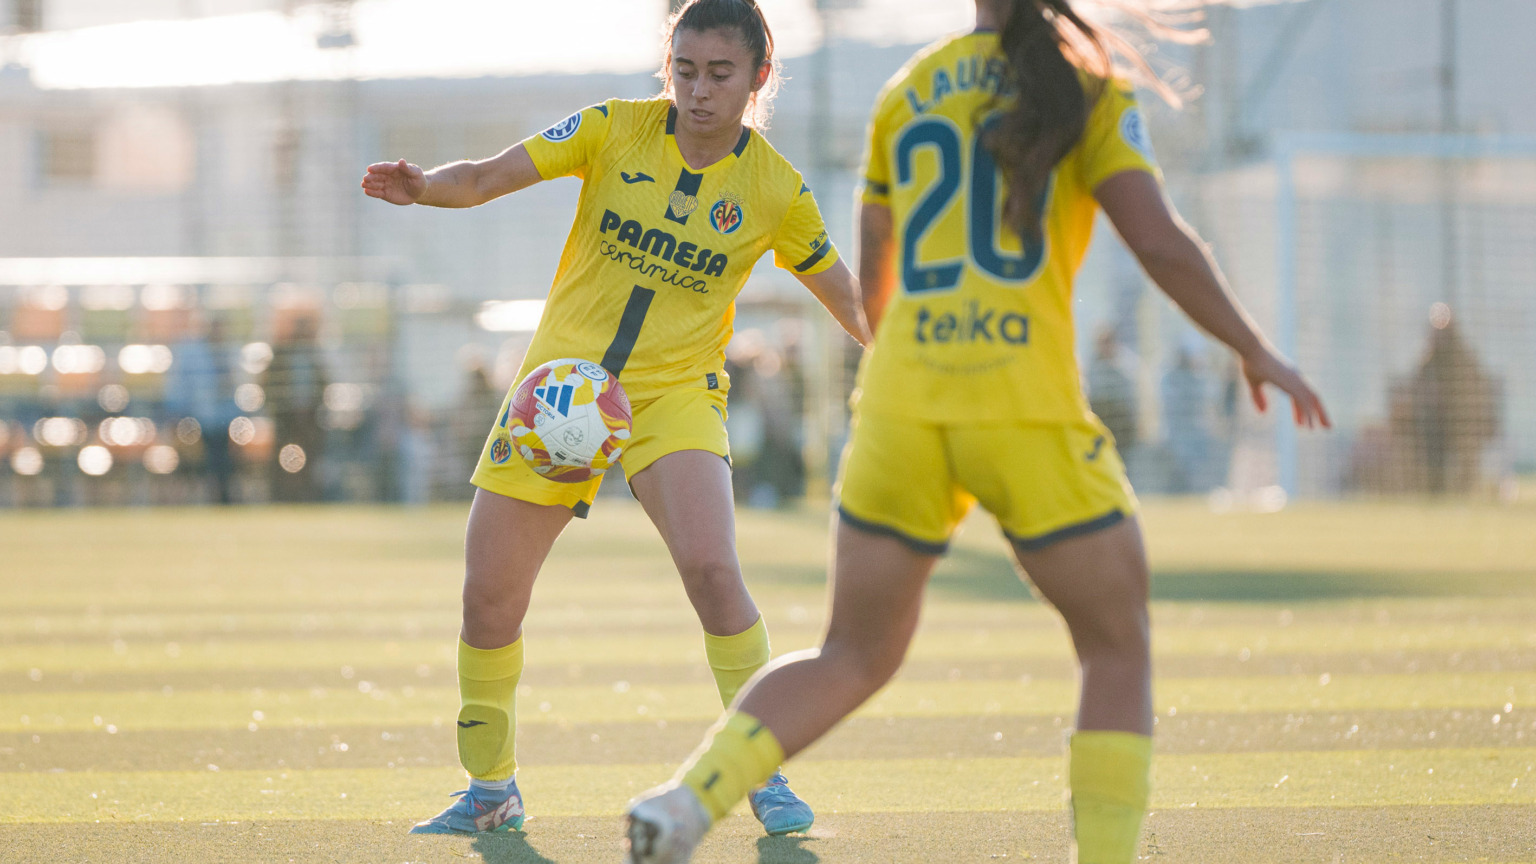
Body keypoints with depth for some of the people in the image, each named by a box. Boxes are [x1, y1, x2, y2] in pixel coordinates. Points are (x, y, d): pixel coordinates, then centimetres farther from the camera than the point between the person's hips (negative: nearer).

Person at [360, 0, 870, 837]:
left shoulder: (775, 190, -4)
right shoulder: (615, 129, -4)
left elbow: (850, 301, 6)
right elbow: (487, 178, -7)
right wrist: (424, 187, -27)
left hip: (674, 392, -2)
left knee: (711, 569, -27)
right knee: (488, 597, 0)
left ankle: (765, 775, -10)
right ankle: (490, 791, 22)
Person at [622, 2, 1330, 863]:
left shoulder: (906, 93, 16)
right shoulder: (1087, 91, 3)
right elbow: (1162, 243, -7)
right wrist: (1256, 351, 7)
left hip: (900, 405, 4)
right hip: (1031, 411, -4)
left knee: (855, 659, 14)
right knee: (1120, 653, 14)